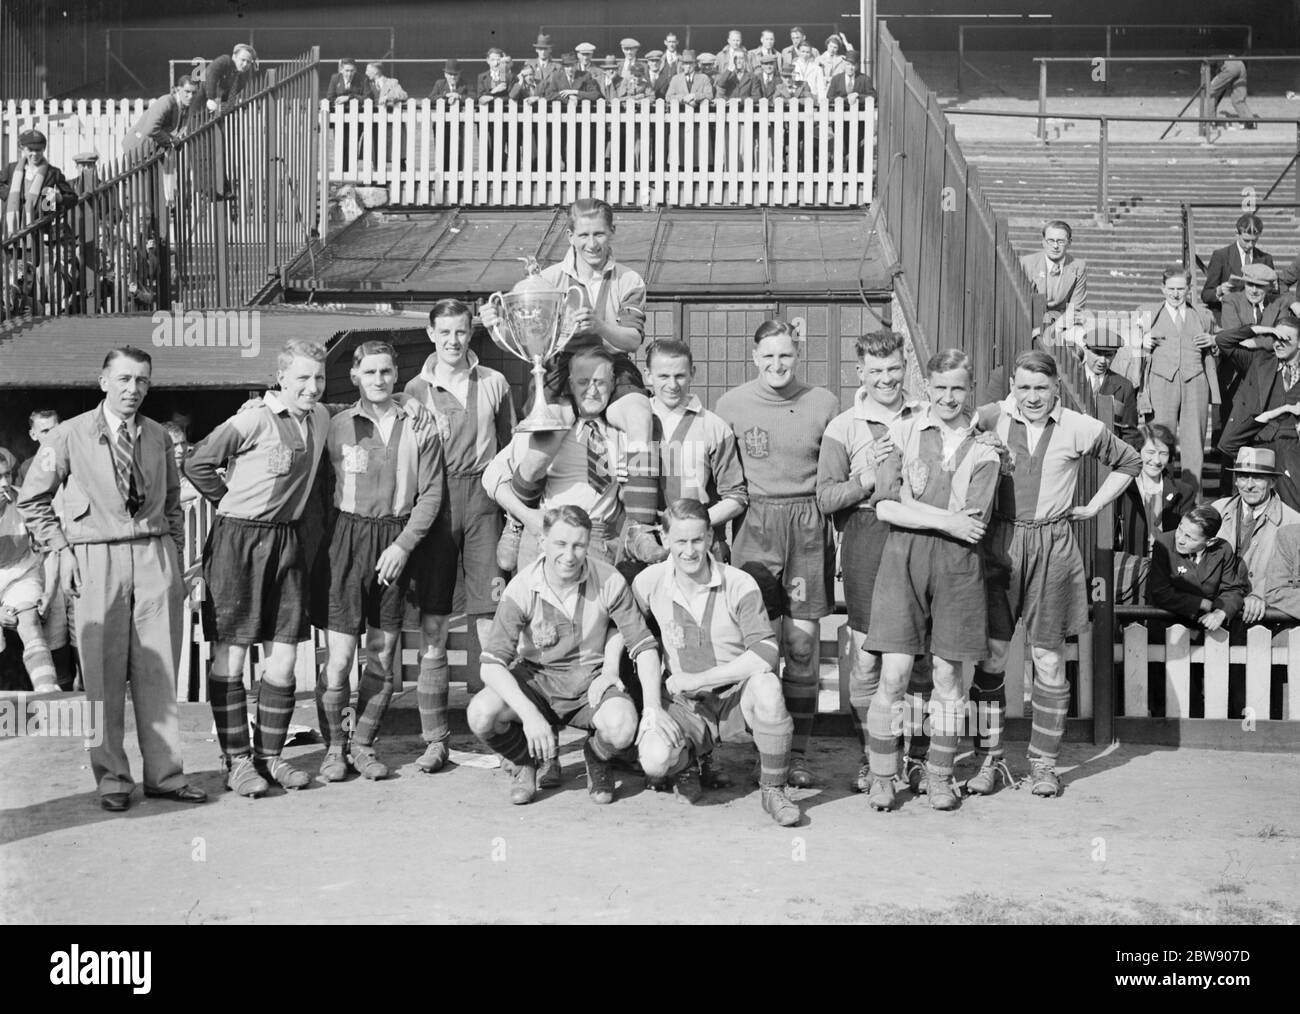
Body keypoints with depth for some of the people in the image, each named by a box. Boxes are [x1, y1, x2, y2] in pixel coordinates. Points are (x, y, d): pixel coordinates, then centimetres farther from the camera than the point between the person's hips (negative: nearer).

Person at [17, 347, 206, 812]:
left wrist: (174, 553, 11)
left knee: (159, 671, 3)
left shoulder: (158, 437, 9)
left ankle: (164, 773, 11)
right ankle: (111, 778, 12)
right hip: (97, 559, -3)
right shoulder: (70, 436, -1)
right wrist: (62, 551, -1)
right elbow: (32, 500, 6)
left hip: (155, 556, 3)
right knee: (104, 675, 1)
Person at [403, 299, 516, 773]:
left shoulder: (494, 384, 11)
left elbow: (508, 449, 15)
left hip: (482, 500, 0)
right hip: (432, 502, 0)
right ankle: (435, 738, 6)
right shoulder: (416, 389, 8)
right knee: (432, 624, 1)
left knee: (491, 618, -5)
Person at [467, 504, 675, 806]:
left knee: (622, 727, -33)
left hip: (592, 679, 0)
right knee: (480, 714, -29)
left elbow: (643, 646, -7)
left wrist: (653, 708, -20)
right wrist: (529, 713, -34)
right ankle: (524, 761, 6)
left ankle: (597, 758, 8)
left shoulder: (609, 582, -14)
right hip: (535, 678, 0)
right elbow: (492, 664, -20)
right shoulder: (522, 589, -16)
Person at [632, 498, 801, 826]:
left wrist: (696, 679, -22)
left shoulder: (739, 584, -13)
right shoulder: (649, 583, -5)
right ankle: (687, 767, 11)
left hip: (737, 697, -1)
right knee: (654, 758, -30)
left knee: (766, 685, -37)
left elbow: (766, 655, -23)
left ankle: (772, 789, -14)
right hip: (687, 706, 1)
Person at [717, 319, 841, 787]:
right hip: (754, 525, 0)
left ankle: (798, 752, 8)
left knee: (803, 643, -1)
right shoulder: (732, 404, 5)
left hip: (809, 525, 1)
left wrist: (829, 520, 6)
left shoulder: (823, 403, 6)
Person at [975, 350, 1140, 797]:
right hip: (999, 543, 0)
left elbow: (1128, 462, 16)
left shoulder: (1080, 429, 2)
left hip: (1053, 547, 0)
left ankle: (1044, 763, 15)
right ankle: (989, 758, 10)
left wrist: (1093, 507, 10)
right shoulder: (990, 419, -1)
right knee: (990, 654, -1)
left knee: (1048, 659, 4)